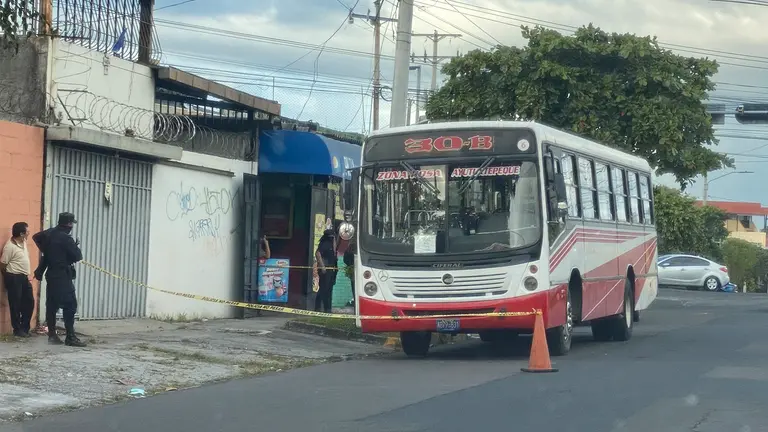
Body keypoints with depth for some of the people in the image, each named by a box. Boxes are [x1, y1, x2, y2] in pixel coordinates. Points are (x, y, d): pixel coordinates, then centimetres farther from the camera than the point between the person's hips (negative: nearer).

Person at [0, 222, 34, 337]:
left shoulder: (23, 242, 7)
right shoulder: (10, 246, -19)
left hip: (24, 277, 8)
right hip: (14, 278, -8)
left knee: (29, 302, 10)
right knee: (16, 305, 0)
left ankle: (25, 328, 21)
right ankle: (17, 330, 9)